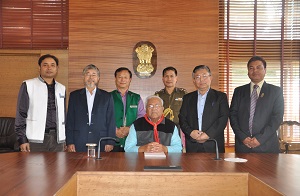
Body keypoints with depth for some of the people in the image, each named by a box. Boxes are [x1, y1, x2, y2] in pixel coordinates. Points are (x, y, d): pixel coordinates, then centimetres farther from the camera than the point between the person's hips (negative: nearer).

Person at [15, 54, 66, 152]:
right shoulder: (28, 85, 2)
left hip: (57, 139, 4)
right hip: (36, 139, -3)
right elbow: (21, 114, -1)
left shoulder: (61, 88, 14)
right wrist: (22, 139, -6)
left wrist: (65, 138, 12)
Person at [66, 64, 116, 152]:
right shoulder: (74, 96, 10)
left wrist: (110, 143, -2)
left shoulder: (107, 97, 8)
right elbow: (70, 121, 7)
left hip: (100, 143, 0)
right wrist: (70, 143, 0)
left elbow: (111, 121, 6)